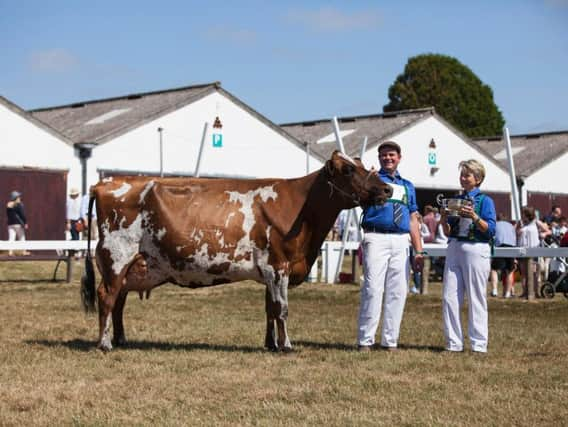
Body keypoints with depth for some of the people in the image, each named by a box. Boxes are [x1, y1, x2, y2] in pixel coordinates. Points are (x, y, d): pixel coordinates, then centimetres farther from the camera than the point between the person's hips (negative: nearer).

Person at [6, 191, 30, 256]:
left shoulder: (8, 205, 8)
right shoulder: (19, 205, -11)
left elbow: (7, 215, 13)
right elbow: (22, 214, -14)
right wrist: (25, 223, -9)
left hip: (10, 224, 5)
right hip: (18, 223, -5)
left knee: (11, 238, 1)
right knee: (21, 238, 6)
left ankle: (10, 252, -8)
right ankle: (24, 251, 9)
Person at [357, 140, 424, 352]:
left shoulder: (407, 186, 22)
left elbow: (413, 220, 20)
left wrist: (419, 251, 14)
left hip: (401, 241, 5)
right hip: (376, 238, -4)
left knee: (397, 292, 3)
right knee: (372, 288, -9)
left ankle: (390, 340, 8)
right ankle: (365, 340, -5)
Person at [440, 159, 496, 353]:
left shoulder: (485, 200, 1)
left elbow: (490, 230, -8)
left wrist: (474, 217, -20)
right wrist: (444, 220, -3)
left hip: (476, 249, -5)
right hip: (454, 248, 5)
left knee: (476, 298, -1)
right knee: (449, 297, 0)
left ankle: (479, 344, 5)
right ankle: (453, 343, 7)